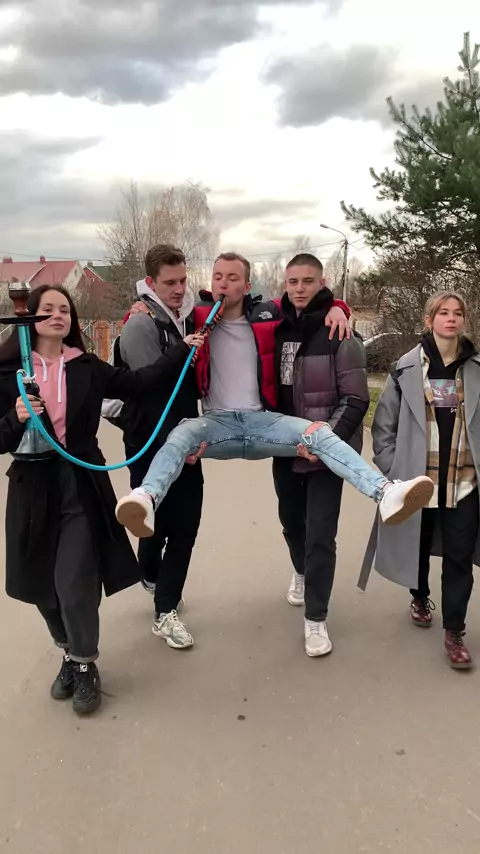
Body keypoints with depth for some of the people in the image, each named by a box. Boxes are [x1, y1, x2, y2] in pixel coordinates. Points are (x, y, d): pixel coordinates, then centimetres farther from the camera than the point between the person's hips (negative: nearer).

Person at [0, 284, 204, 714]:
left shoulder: (88, 367, 3)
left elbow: (138, 383, -3)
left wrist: (182, 351, -7)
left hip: (82, 486, -1)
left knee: (75, 583, -3)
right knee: (45, 586, 12)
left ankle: (85, 666, 19)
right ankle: (71, 655, 36)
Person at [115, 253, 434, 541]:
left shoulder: (267, 316, 6)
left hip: (263, 420, 1)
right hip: (217, 421, -1)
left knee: (320, 433, -24)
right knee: (180, 436, -34)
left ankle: (386, 493, -42)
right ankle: (146, 500, -62)